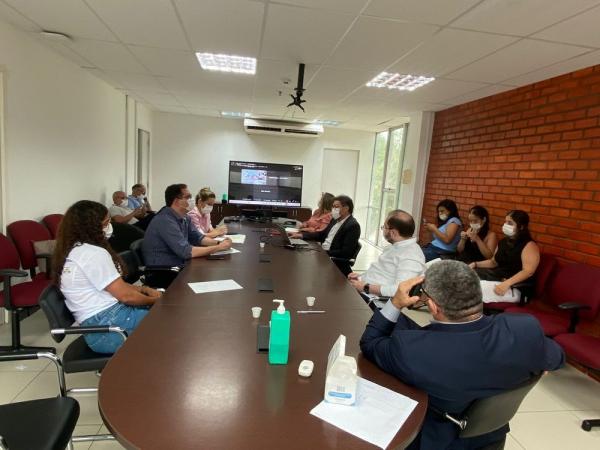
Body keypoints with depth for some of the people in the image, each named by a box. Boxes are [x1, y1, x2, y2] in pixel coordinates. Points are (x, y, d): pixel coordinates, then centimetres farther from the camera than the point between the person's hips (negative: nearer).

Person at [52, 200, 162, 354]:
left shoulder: (75, 251, 13)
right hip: (108, 326, -10)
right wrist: (154, 300, 0)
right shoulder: (93, 253, -18)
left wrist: (143, 289, 10)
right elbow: (126, 296, -16)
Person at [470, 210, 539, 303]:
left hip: (514, 287, -8)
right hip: (496, 277, 8)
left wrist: (507, 283, -34)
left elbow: (528, 271, -22)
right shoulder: (504, 242, 15)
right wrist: (475, 264, 7)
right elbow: (493, 262, 25)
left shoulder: (529, 245, -10)